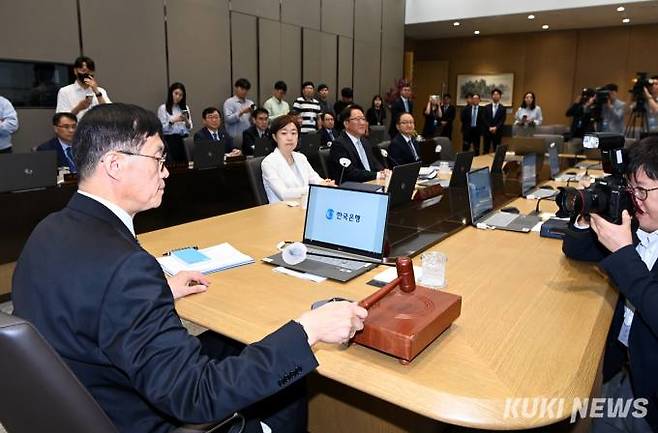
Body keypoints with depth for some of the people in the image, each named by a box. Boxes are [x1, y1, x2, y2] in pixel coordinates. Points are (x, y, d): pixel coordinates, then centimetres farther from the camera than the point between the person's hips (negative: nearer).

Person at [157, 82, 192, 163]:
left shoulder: (185, 108, 15)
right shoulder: (163, 108, 2)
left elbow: (189, 128, 10)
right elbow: (161, 128, -5)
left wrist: (186, 120, -9)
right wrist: (172, 121, -19)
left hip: (184, 140, 4)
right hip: (170, 140, -3)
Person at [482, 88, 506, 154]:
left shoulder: (503, 108, 6)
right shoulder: (486, 107, 9)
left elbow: (502, 121, -3)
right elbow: (484, 119, 0)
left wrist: (495, 128, -17)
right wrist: (489, 127, -12)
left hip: (497, 132, -1)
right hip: (487, 132, 1)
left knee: (496, 151, 0)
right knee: (485, 151, 2)